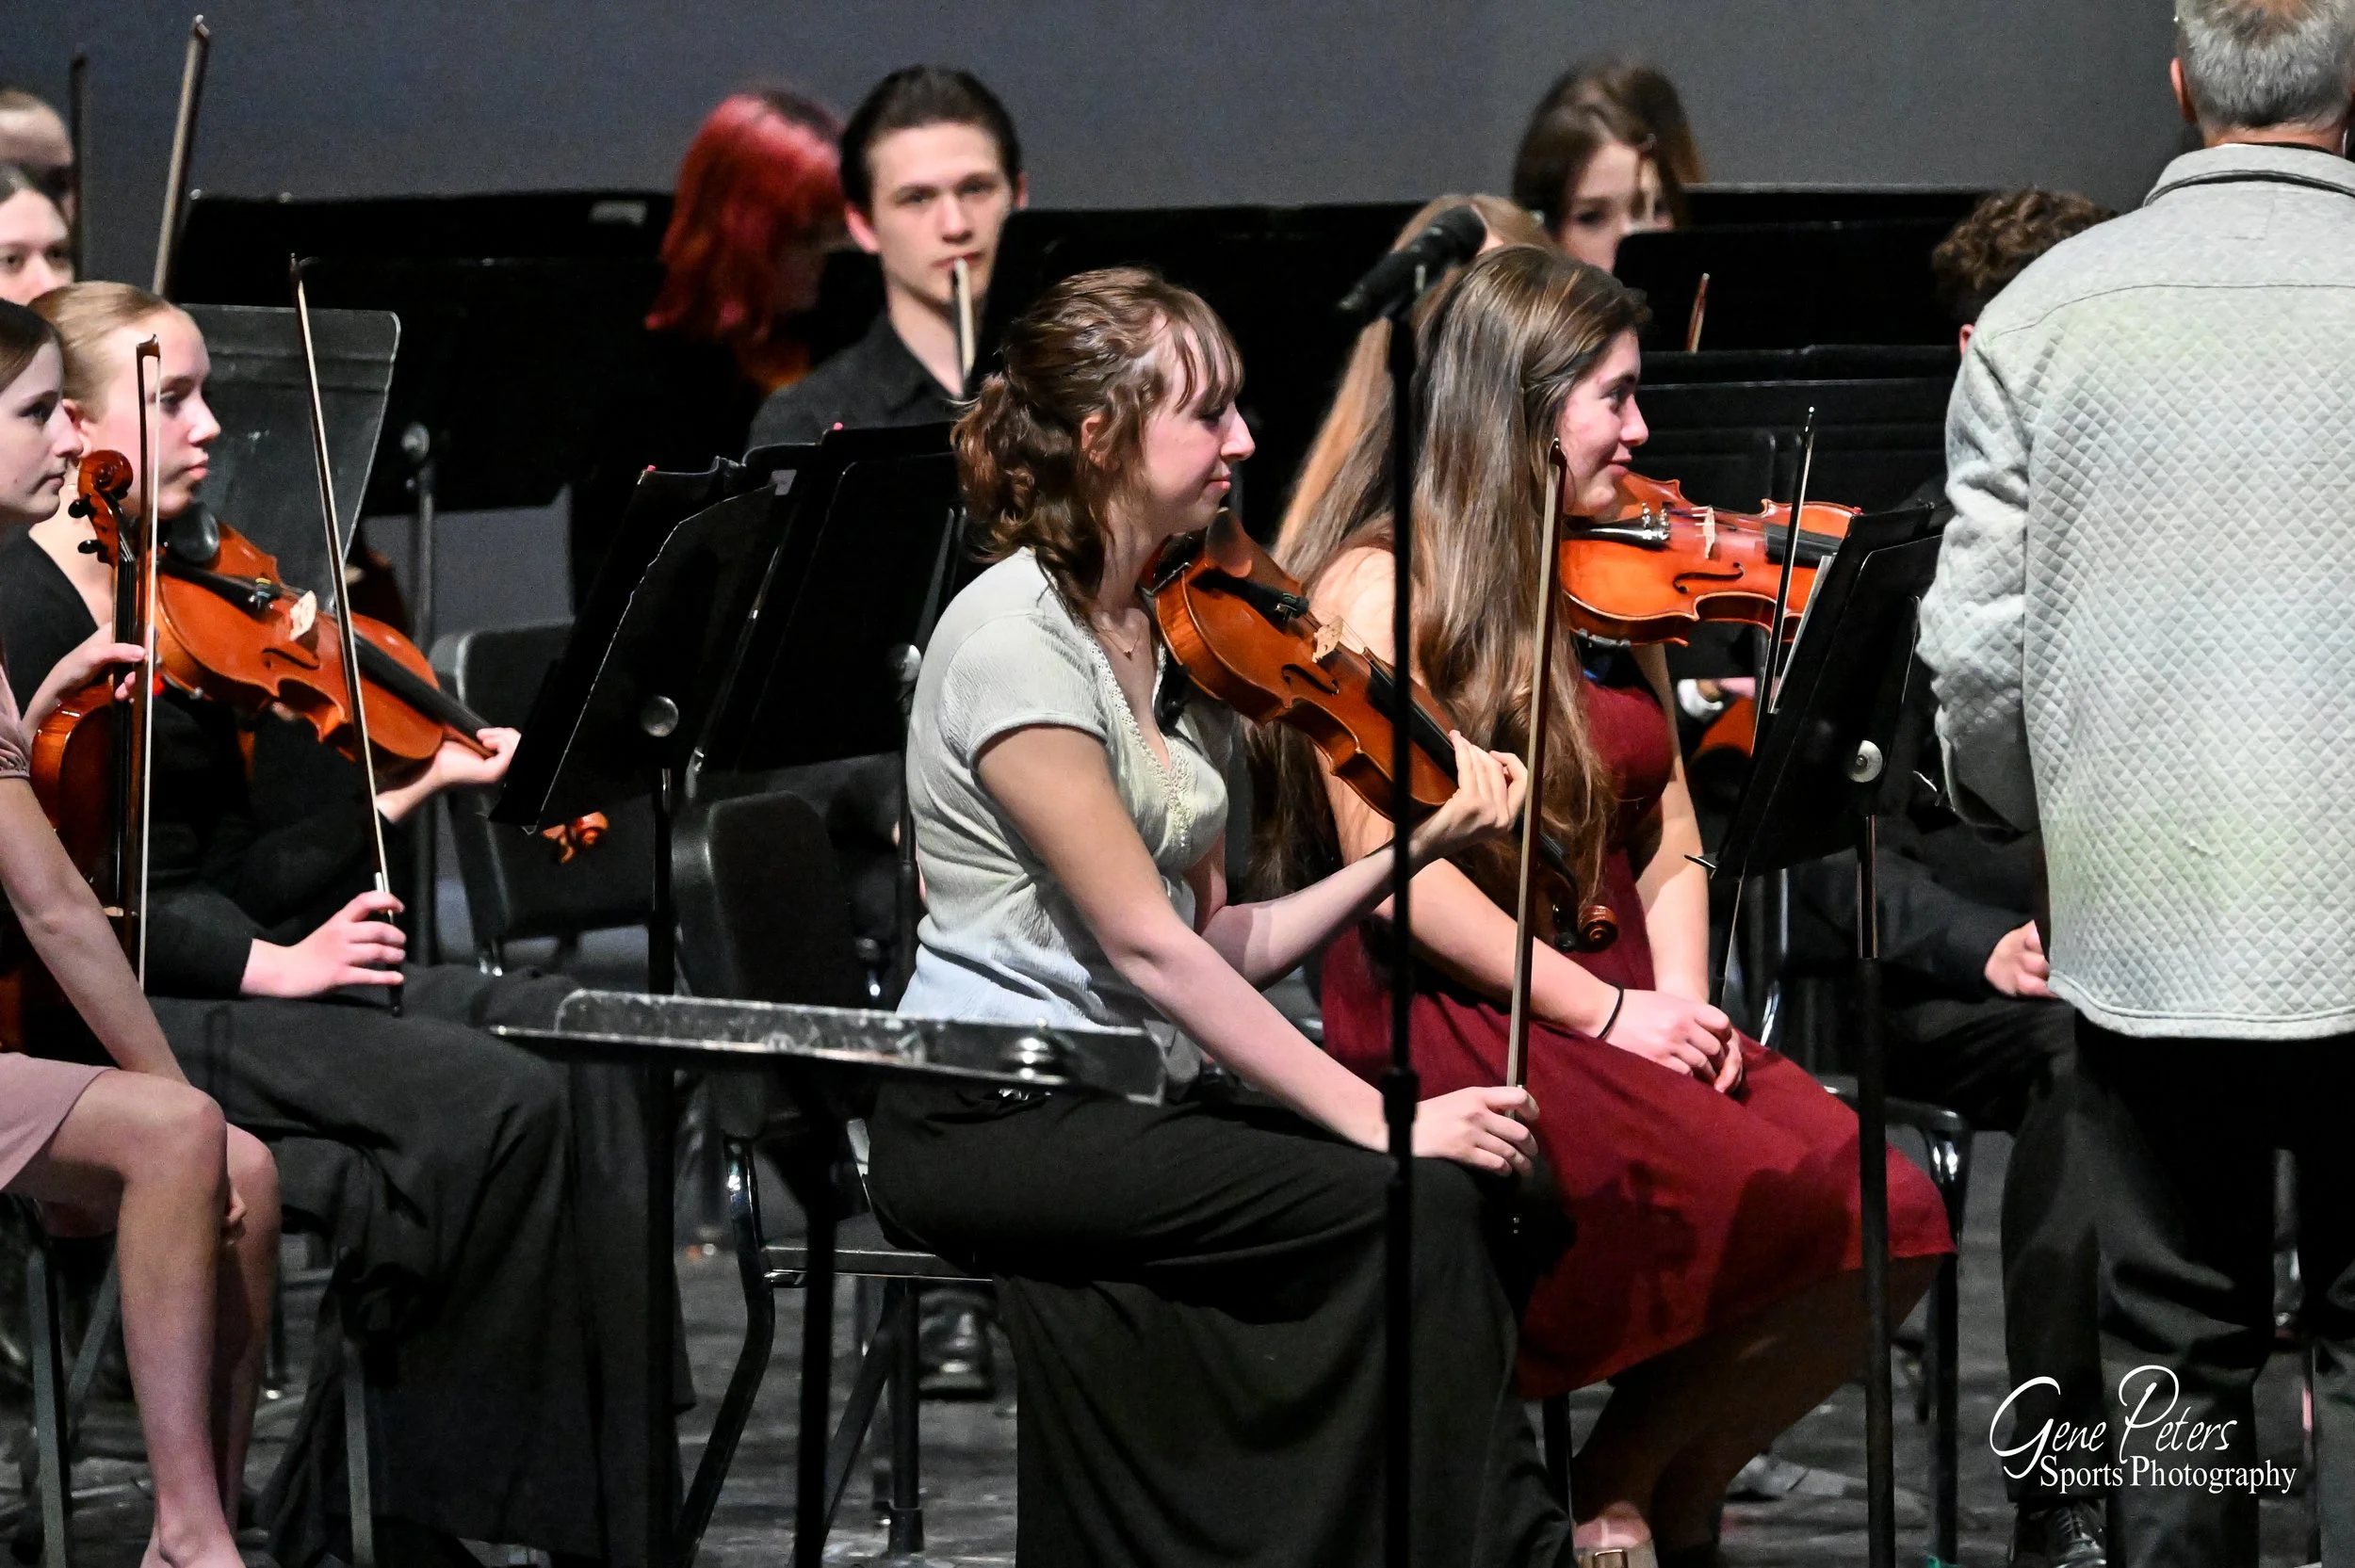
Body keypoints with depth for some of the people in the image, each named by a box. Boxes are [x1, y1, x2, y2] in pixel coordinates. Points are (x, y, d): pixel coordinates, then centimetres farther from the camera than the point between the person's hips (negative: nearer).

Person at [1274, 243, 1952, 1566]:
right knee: (1780, 1208, -26)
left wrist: (1683, 998, -3)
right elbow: (1393, 858, -14)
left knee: (1897, 1224, -15)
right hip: (1452, 1022, -7)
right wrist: (1604, 1013, -16)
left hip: (1628, 1014, 7)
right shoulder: (1381, 588, -5)